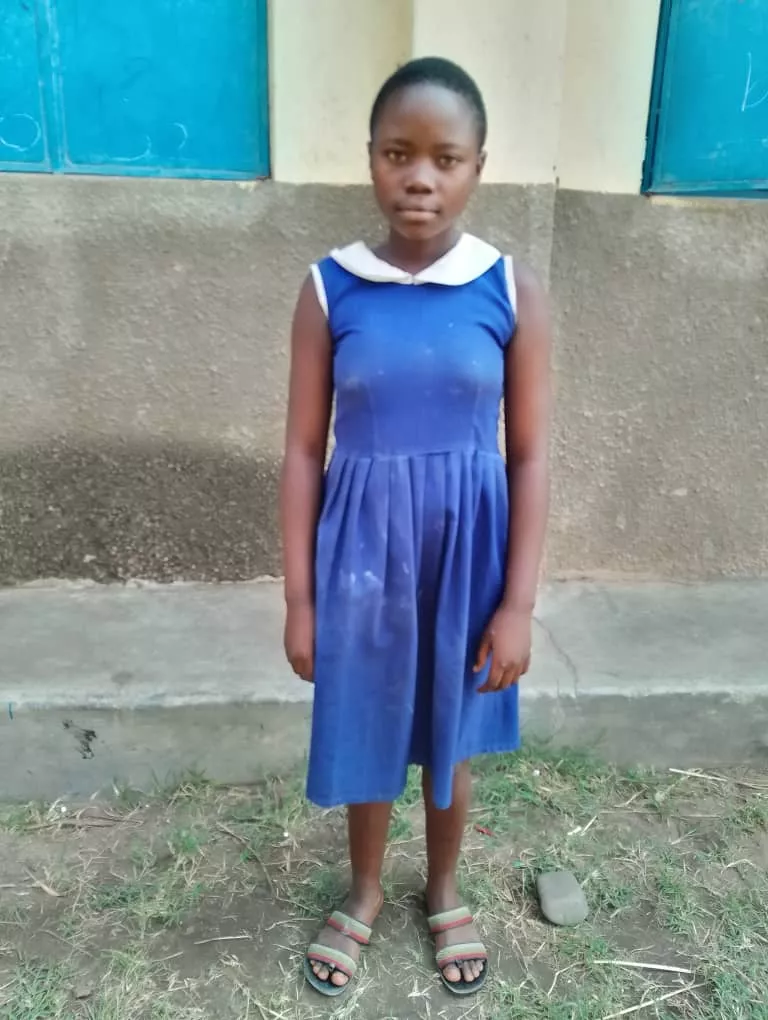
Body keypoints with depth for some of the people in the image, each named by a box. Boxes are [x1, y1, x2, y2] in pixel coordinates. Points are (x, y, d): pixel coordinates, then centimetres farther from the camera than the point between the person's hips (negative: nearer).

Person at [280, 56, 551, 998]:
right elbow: (302, 452, -4)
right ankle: (364, 893, 44)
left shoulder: (513, 293, -7)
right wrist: (299, 598, -3)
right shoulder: (329, 290, -6)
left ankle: (444, 893, 45)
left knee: (450, 738, 18)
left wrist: (518, 604, -6)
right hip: (363, 548, 0)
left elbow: (530, 459, -4)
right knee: (366, 737, 16)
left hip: (465, 545, 0)